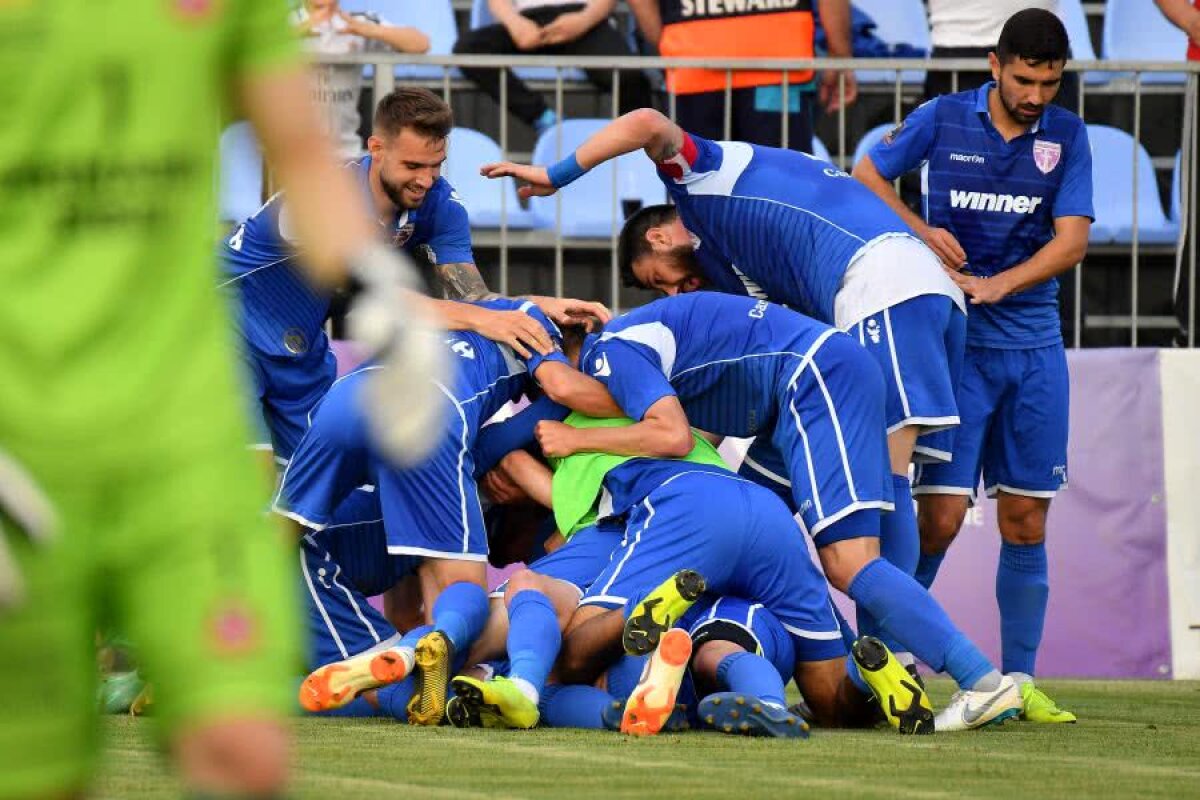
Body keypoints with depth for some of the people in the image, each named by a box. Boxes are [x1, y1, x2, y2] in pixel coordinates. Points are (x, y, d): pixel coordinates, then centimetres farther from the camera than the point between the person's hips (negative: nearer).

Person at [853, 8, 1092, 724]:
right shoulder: (943, 121, -2)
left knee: (1026, 520, 3)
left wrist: (997, 285, -17)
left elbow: (1072, 240, -3)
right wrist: (923, 233, -5)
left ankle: (1020, 680, 9)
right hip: (955, 342, -2)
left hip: (1035, 348, 2)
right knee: (943, 514, -11)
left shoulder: (1066, 136, 2)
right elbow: (867, 177, 10)